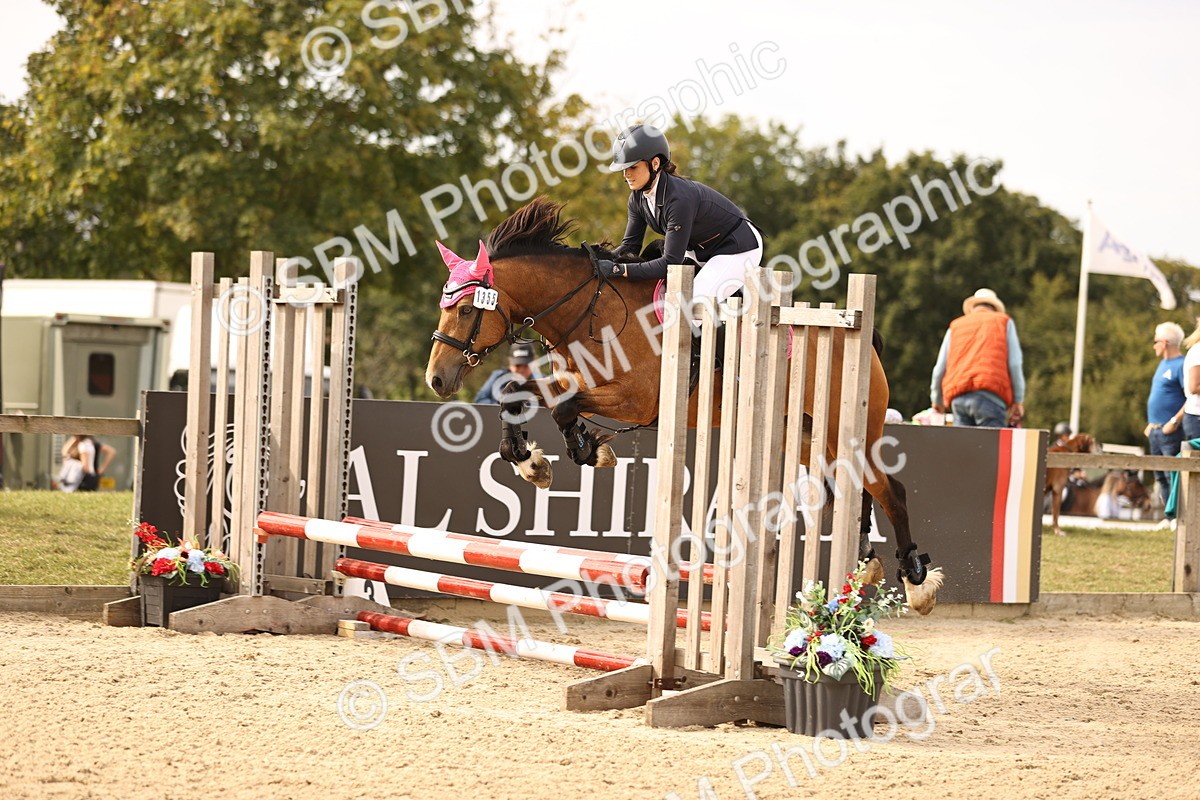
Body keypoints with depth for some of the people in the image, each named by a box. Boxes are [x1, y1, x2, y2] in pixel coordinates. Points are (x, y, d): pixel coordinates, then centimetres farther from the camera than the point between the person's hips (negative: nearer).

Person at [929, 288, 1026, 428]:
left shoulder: (955, 326, 25)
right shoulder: (1004, 322, 17)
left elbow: (940, 369, 23)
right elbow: (1015, 364, 7)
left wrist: (937, 400, 37)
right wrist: (1018, 400, 11)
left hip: (959, 399, 3)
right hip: (990, 395, -3)